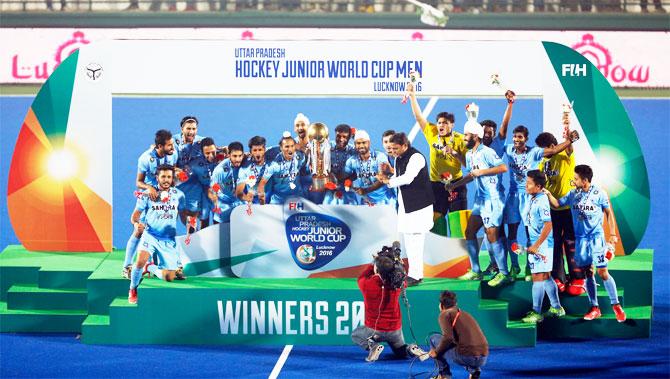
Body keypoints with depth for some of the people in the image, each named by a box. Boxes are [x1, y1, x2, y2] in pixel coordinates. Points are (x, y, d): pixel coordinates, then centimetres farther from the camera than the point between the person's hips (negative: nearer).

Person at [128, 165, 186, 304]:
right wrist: (136, 223, -24)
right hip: (150, 235, -3)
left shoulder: (178, 195, 3)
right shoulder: (147, 194, -4)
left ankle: (150, 267, 29)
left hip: (169, 240, 3)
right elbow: (136, 214, -2)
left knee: (169, 277, -3)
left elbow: (183, 215, 14)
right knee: (141, 260, -31)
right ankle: (132, 291, -6)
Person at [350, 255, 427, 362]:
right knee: (400, 351, 29)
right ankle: (410, 349, -8)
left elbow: (361, 277, 5)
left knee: (355, 335, 27)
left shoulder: (367, 284, -22)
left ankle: (372, 346, -4)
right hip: (395, 329, 3)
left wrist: (373, 264, 13)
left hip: (374, 330, -3)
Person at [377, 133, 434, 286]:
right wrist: (386, 178, -6)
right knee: (408, 239, 12)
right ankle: (413, 272, 20)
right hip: (405, 204, 9)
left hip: (418, 205, -9)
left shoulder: (416, 157, -17)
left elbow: (407, 178, -26)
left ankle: (416, 275, -8)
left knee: (415, 239, -9)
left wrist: (389, 181, -14)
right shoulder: (398, 158, 11)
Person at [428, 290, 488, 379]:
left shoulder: (445, 314, 4)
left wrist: (436, 352, 3)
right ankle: (474, 371, 14)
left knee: (434, 338, 16)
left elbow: (448, 338, -12)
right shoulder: (465, 314, 25)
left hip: (465, 357, -6)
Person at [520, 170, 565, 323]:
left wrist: (536, 246, -20)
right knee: (545, 277, 16)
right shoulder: (530, 198, 8)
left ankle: (536, 313, 1)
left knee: (538, 277, -5)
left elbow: (548, 225, -22)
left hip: (541, 245, -9)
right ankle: (556, 308, 26)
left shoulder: (542, 202, -19)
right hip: (534, 243, 9)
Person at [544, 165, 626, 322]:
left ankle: (616, 305, 0)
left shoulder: (599, 193, -7)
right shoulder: (573, 194, 4)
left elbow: (608, 213, 1)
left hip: (596, 237, -4)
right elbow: (557, 203, 11)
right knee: (587, 273, 7)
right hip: (580, 238, 5)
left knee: (602, 272, -10)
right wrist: (548, 194, -7)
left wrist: (612, 234, -2)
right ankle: (595, 308, 14)